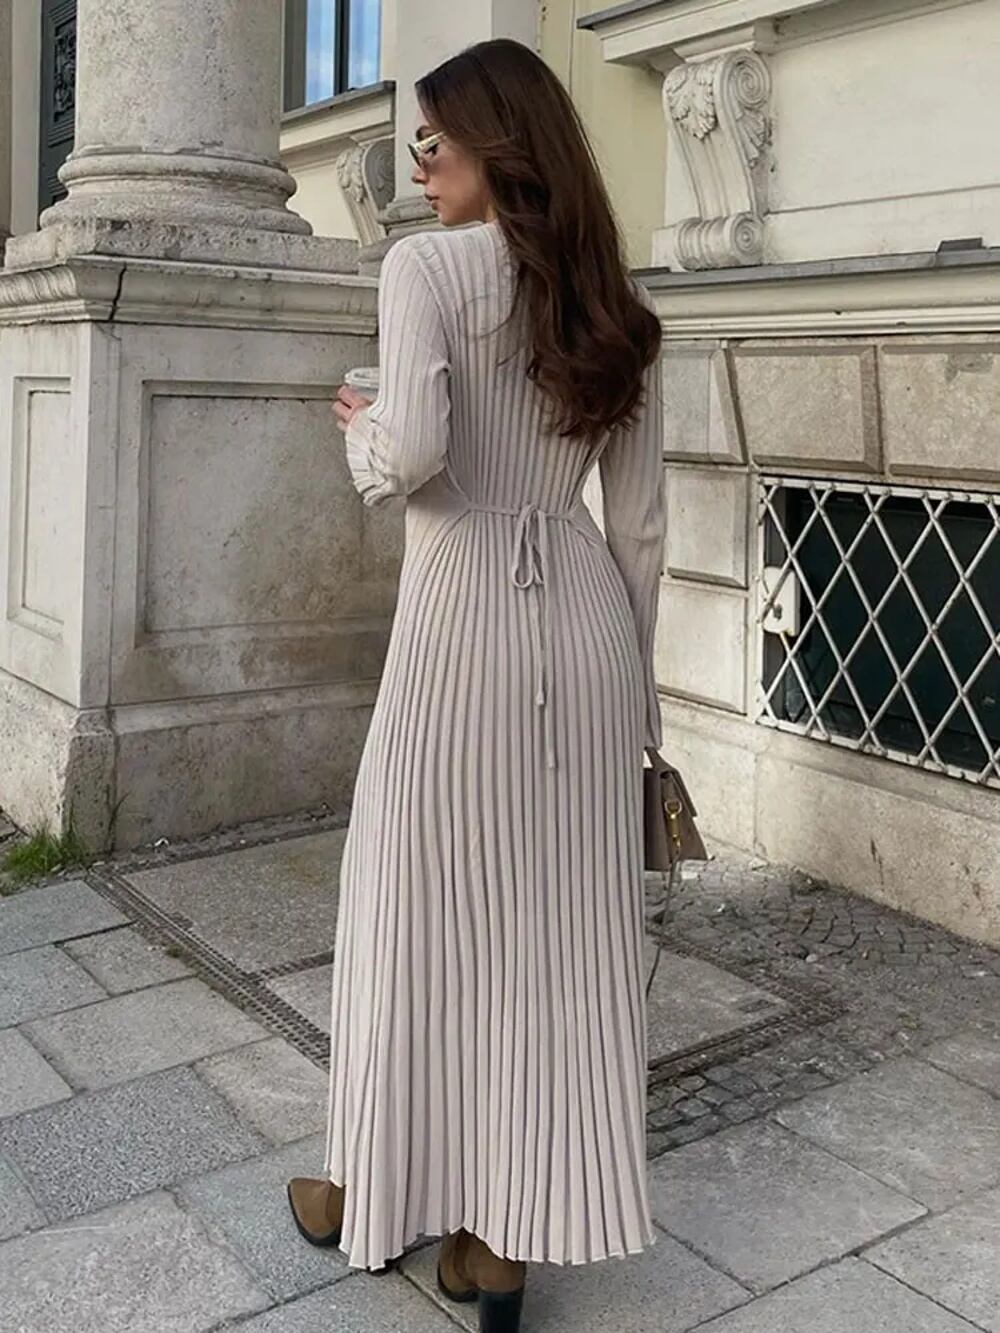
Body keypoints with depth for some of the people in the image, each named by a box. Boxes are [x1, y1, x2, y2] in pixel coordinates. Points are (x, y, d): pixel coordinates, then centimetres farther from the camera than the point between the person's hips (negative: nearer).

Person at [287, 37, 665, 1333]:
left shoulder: (427, 264, -6)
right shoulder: (613, 301, 11)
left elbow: (414, 453, -22)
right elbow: (641, 522, 10)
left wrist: (360, 431, 1)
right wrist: (631, 676, 17)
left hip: (466, 617, -5)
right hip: (586, 620, 6)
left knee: (420, 909, 11)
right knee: (561, 926, 9)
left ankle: (381, 1188, 31)